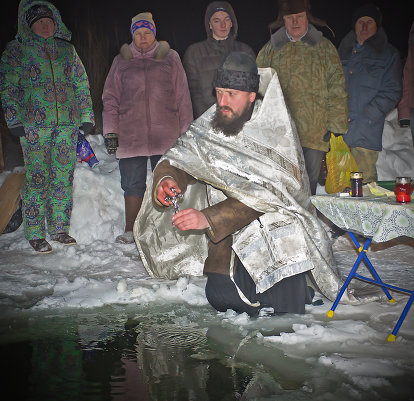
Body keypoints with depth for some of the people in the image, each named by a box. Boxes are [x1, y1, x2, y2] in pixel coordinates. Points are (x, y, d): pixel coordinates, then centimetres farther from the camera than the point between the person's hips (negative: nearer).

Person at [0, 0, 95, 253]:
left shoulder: (67, 49, 17)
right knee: (37, 177, -5)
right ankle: (36, 234, 4)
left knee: (64, 175, 4)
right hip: (34, 123, -3)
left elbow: (82, 84, 18)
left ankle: (60, 229, 15)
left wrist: (87, 117, 11)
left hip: (67, 122, 3)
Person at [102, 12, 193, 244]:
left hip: (165, 135, -1)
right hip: (131, 135, 1)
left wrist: (185, 130, 4)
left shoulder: (170, 58, 7)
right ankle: (131, 231, 17)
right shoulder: (122, 61, 10)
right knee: (132, 185, 5)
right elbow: (110, 99, 12)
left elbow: (182, 96, 7)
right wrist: (110, 131, 4)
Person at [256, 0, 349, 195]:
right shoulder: (270, 50, 13)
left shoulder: (324, 48, 10)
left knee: (309, 183, 2)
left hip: (315, 133, 0)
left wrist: (335, 126, -3)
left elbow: (336, 89, 6)